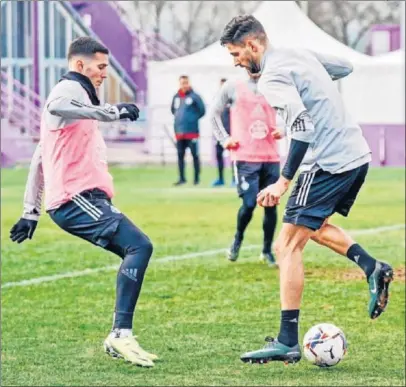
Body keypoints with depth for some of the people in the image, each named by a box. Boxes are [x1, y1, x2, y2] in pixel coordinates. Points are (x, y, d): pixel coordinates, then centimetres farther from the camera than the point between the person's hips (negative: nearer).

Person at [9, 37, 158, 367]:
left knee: (136, 250, 9)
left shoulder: (72, 93, 28)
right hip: (77, 198, -10)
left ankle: (118, 339, 8)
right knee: (139, 245, -21)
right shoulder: (70, 89, -4)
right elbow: (55, 106, -33)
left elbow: (40, 158, 32)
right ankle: (122, 334, -26)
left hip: (83, 199, 10)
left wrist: (31, 211, 32)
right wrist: (112, 111, -39)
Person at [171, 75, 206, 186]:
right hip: (179, 131, 5)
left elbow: (202, 111, -4)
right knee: (180, 155, 7)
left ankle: (197, 178, 5)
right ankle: (182, 178, 13)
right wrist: (179, 118, 13)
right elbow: (173, 110, 24)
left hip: (192, 131, -5)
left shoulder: (194, 96, -6)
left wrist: (193, 118, -3)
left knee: (195, 155, -1)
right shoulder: (176, 97, 9)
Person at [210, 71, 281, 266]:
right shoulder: (233, 87, 3)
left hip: (270, 157, 3)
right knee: (249, 204, -10)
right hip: (245, 157, -3)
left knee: (271, 204, 3)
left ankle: (267, 250, 17)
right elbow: (215, 113, 11)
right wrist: (224, 139, 2)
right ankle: (238, 239, 18)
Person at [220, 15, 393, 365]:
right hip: (357, 155, 10)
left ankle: (287, 342, -11)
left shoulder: (273, 77, -13)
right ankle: (372, 268, 13)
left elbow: (302, 127, -24)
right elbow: (346, 67, 30)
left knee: (288, 246, -7)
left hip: (328, 163, -10)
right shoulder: (301, 56, 14)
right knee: (315, 225, 32)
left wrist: (284, 180, -25)